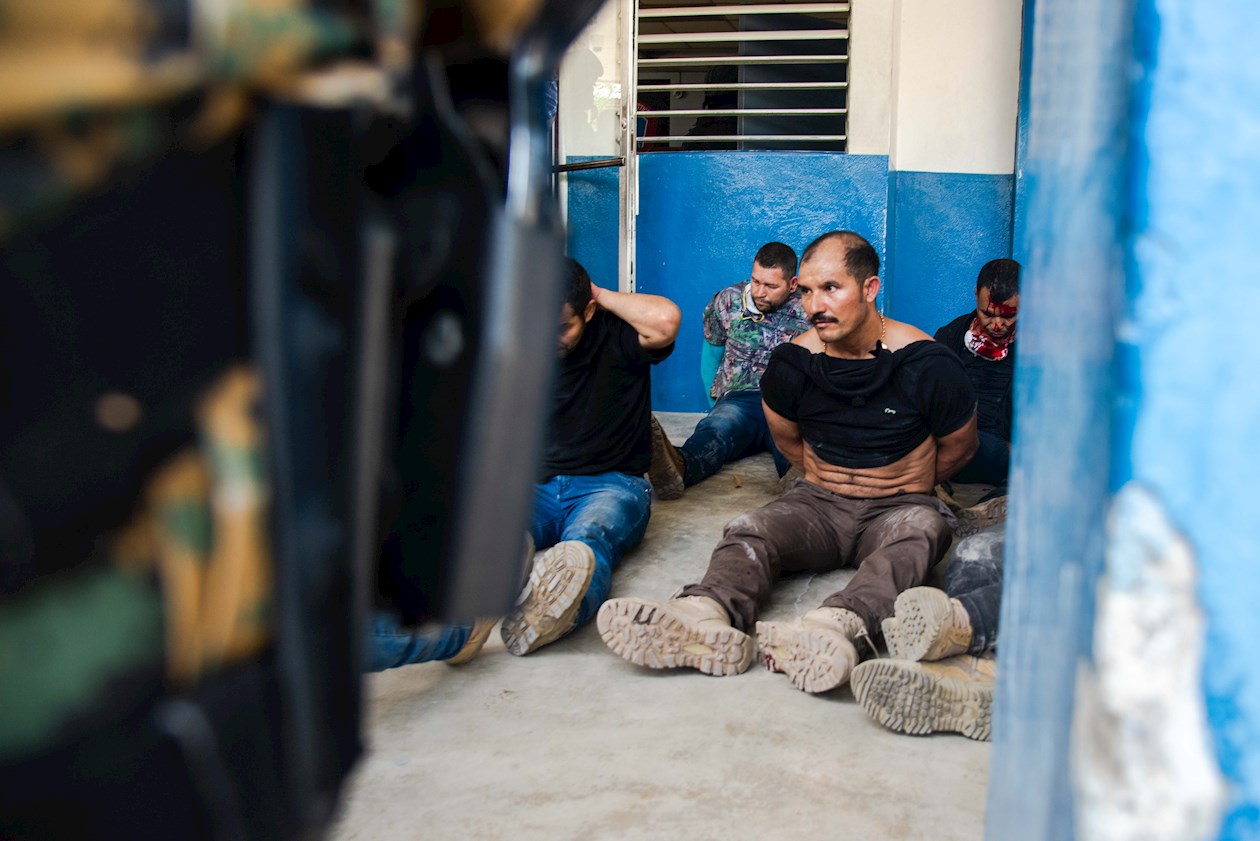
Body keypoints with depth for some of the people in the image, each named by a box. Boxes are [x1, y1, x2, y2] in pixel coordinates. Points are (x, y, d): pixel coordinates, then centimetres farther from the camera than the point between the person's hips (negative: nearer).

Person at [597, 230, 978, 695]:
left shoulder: (926, 364, -10)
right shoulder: (793, 363, -2)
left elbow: (959, 446, 8)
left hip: (899, 506, -2)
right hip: (818, 502, 3)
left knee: (920, 529, -38)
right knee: (748, 530, -28)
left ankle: (833, 627, -68)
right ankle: (707, 617, -63)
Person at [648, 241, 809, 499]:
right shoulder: (727, 302, 13)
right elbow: (711, 353, 27)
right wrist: (715, 402, 24)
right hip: (739, 399, 1)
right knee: (717, 425, -38)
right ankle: (678, 466, -73)